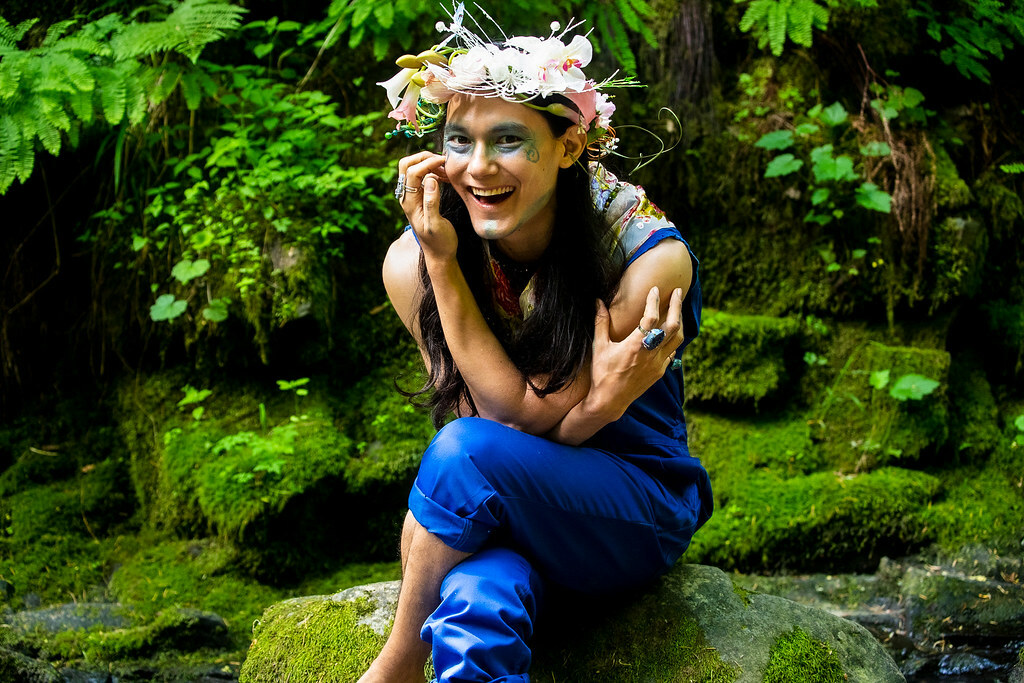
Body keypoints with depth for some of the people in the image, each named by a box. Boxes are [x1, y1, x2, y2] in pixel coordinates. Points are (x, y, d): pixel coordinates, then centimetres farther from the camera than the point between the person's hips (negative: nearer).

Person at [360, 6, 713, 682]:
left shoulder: (650, 258, -20)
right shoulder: (410, 263, -10)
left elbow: (527, 417, -16)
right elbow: (501, 409, -15)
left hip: (643, 516, -1)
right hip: (499, 515, 2)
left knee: (467, 450, -31)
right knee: (474, 610, -36)